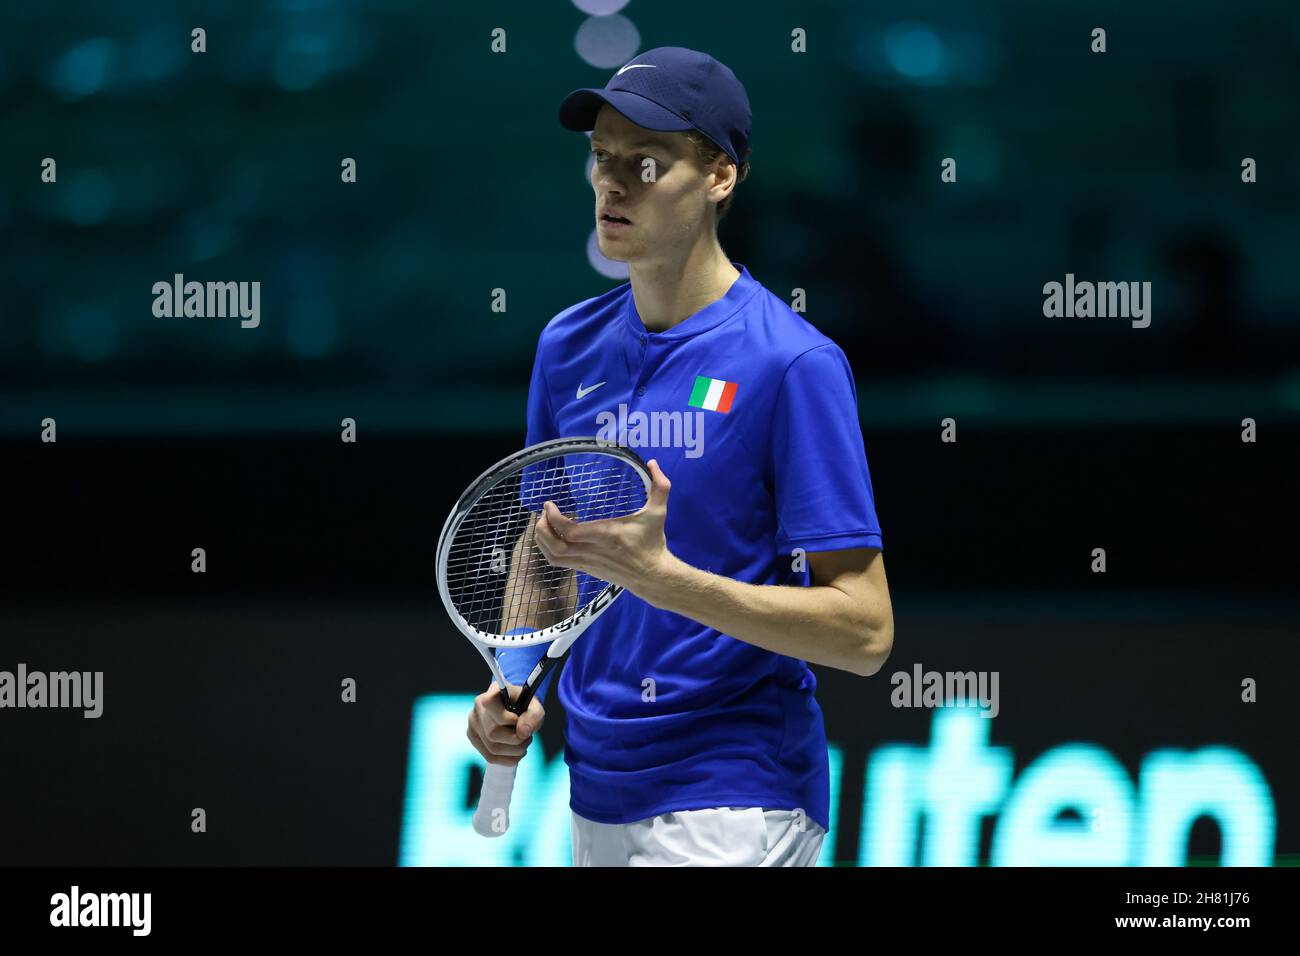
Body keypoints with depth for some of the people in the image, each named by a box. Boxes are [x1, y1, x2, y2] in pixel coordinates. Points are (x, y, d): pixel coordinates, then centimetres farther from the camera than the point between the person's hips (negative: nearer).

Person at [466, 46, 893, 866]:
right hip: (596, 788, 7)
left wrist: (659, 575, -25)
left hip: (729, 808, -7)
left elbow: (866, 632, -16)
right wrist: (516, 684, 3)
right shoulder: (569, 347, 7)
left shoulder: (793, 363, -13)